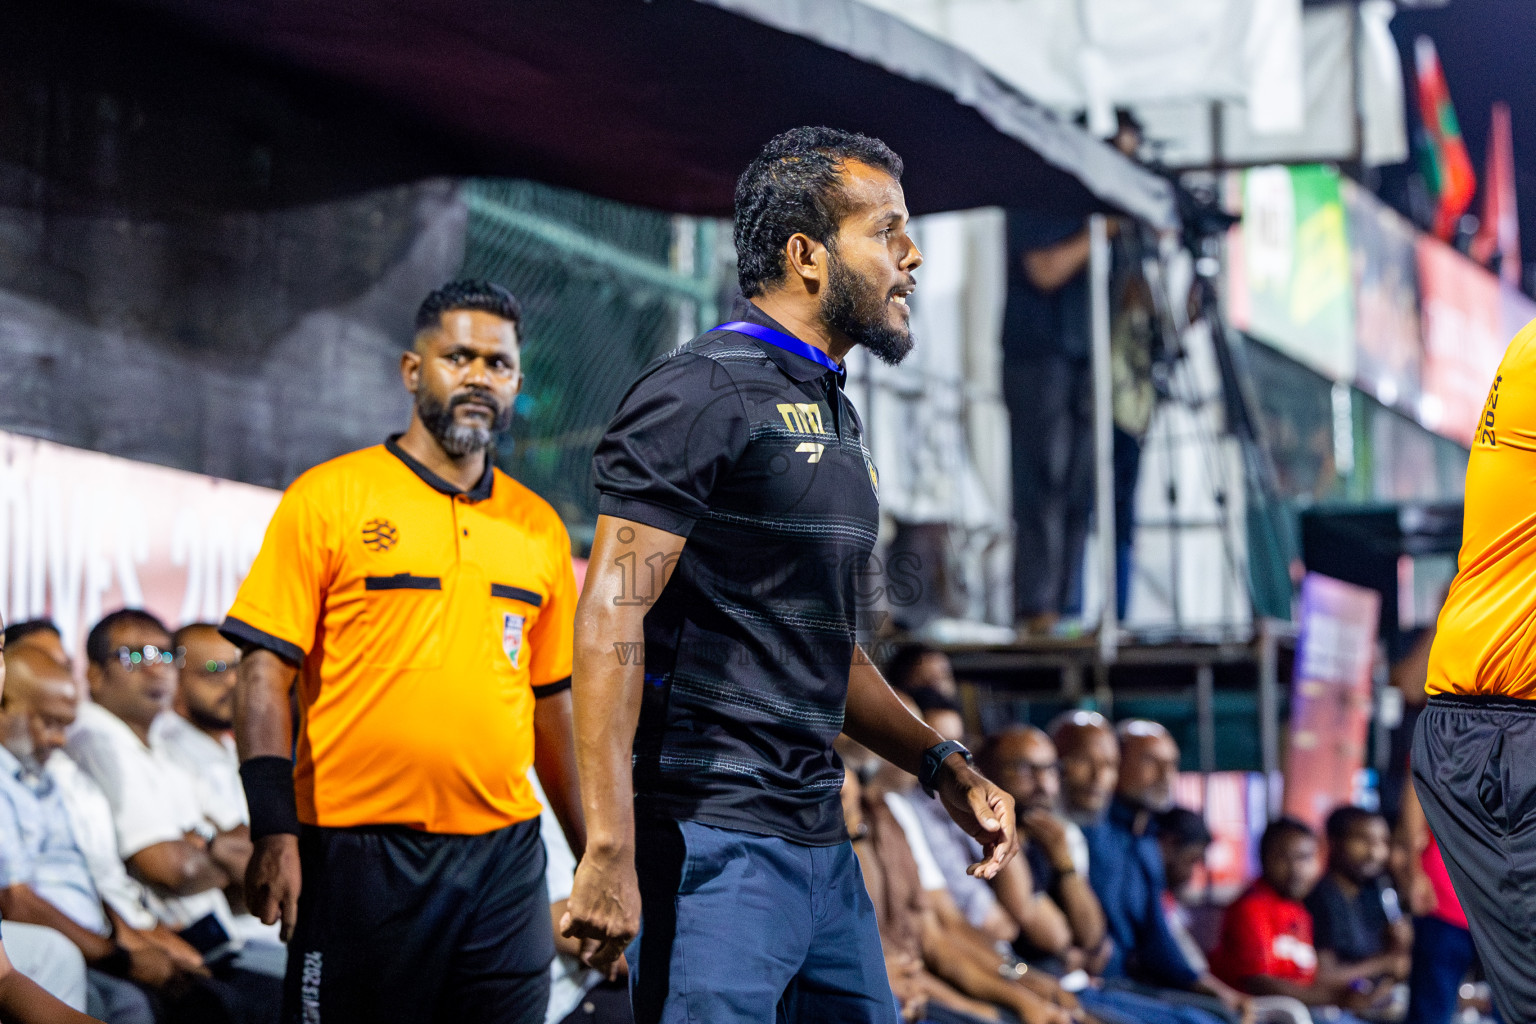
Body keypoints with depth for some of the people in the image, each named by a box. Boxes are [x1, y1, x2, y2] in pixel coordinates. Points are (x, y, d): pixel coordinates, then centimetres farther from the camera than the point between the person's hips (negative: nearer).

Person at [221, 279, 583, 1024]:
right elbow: (265, 673, -5)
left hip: (505, 856, 4)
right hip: (360, 851, -4)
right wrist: (274, 833, -14)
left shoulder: (539, 528, 13)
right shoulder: (329, 498, -1)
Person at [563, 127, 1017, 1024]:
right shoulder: (702, 394, -9)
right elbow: (612, 617, -17)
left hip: (820, 842, 9)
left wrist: (944, 766, 16)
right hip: (715, 844, -9)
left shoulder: (836, 416, 20)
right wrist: (610, 851, -23)